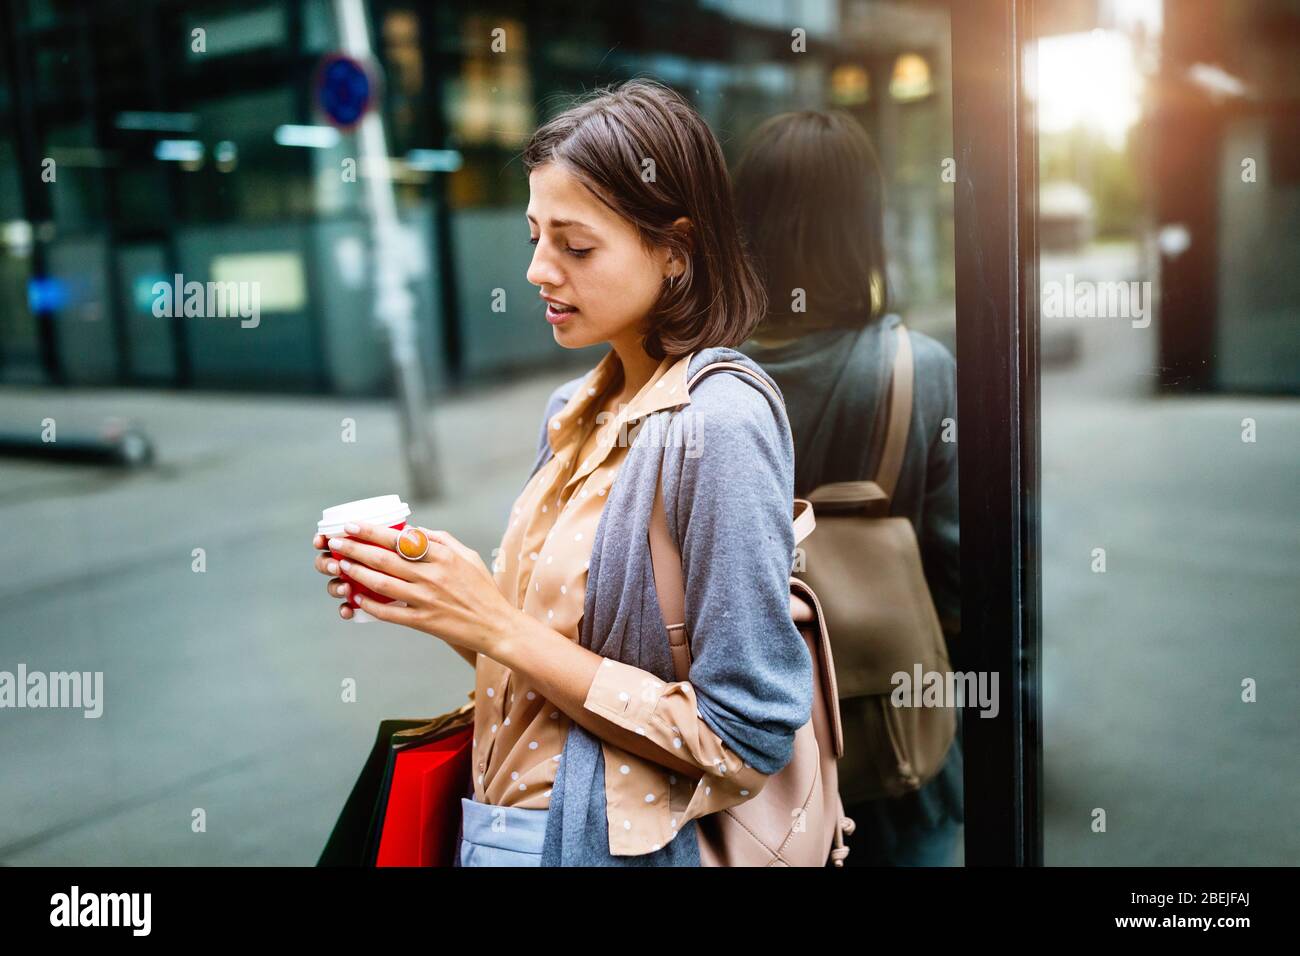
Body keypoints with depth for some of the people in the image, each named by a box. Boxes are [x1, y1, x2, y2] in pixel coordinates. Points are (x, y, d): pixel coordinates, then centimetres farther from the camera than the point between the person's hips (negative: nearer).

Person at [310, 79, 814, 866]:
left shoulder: (721, 422, -20)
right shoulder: (574, 409, 3)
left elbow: (748, 738, -22)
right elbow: (544, 640, 9)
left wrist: (498, 625, -21)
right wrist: (426, 593, -8)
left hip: (610, 842, -7)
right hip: (507, 819, 7)